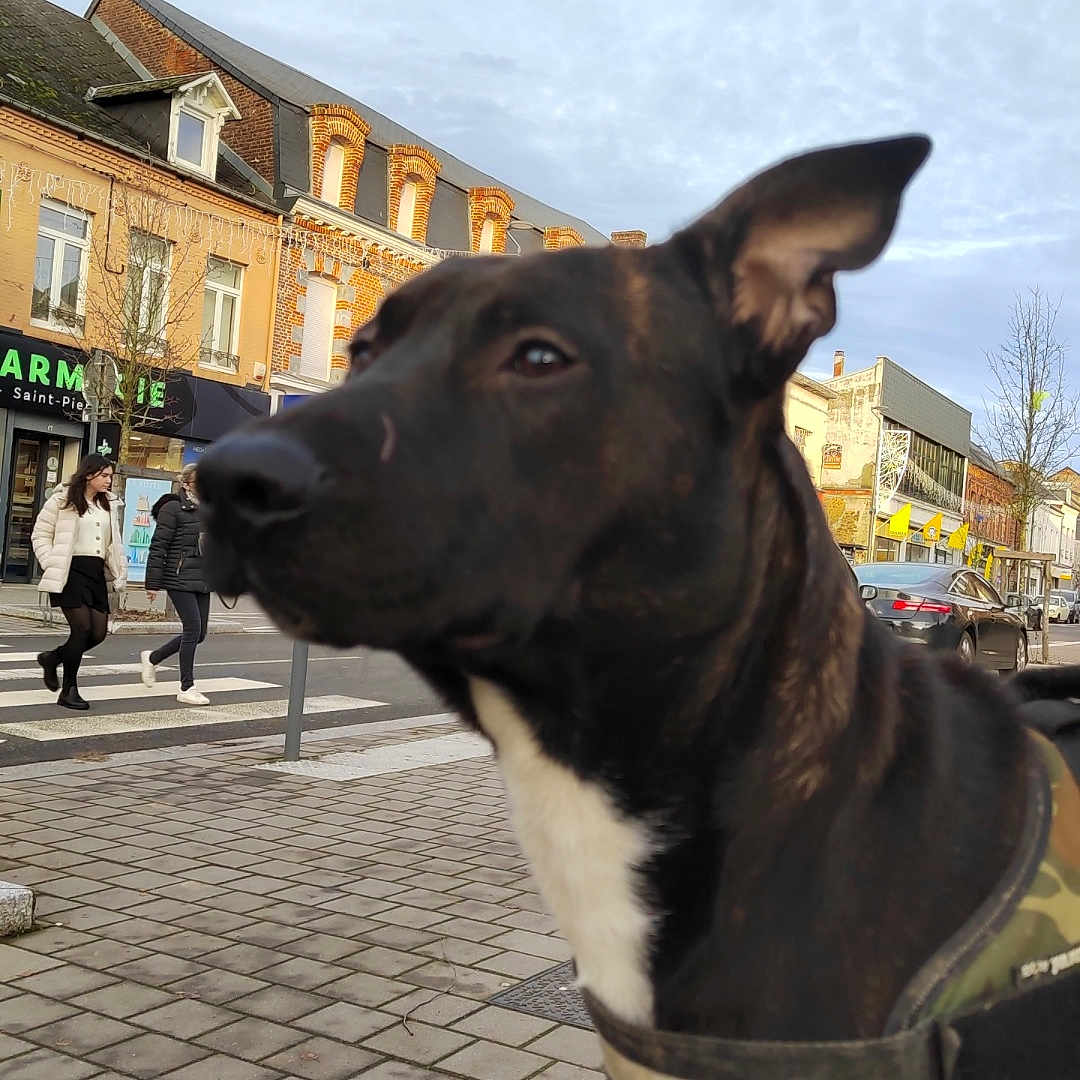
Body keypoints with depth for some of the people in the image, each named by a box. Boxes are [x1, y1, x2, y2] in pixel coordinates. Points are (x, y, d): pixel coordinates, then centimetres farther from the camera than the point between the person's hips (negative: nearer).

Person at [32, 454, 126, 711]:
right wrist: (51, 564, -9)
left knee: (99, 632, 1)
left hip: (97, 572, 7)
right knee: (82, 627, -12)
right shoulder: (63, 500, -2)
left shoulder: (109, 504, 15)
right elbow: (40, 535, 1)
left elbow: (113, 543, 21)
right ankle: (69, 690, 1)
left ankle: (52, 658, 27)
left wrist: (120, 573, 11)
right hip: (71, 571, -6)